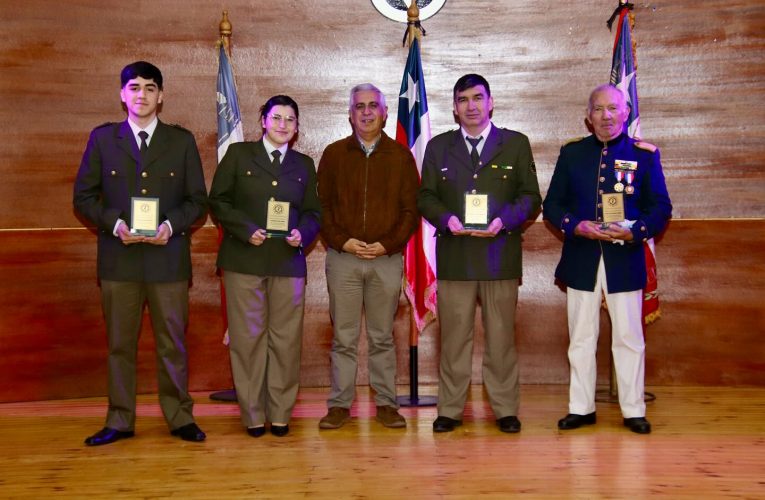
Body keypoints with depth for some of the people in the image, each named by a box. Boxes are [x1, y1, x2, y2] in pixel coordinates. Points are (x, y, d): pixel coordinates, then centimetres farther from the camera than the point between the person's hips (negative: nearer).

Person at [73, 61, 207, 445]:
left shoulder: (182, 140, 7)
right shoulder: (102, 138, 7)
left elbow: (198, 200, 6)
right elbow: (84, 196, 5)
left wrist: (171, 226, -13)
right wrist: (114, 223, -12)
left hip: (168, 257, 0)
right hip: (118, 258, 0)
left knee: (173, 343, 5)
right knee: (120, 344, 7)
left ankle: (180, 418, 17)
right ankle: (120, 421, 17)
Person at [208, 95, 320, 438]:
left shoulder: (304, 165, 15)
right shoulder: (238, 154, 7)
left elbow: (313, 212, 14)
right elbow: (218, 201, 2)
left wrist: (303, 233, -7)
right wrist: (246, 230, -12)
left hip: (288, 261, 2)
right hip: (244, 259, -2)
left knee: (286, 339, 2)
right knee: (247, 338, 1)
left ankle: (280, 414, 12)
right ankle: (252, 415, 11)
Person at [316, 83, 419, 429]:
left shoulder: (401, 156, 8)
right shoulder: (334, 154, 8)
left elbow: (411, 209, 5)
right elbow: (321, 206, 6)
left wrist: (388, 244, -8)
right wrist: (342, 241, -7)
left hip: (387, 258, 0)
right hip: (343, 258, 0)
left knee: (382, 336, 7)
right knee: (343, 337, 3)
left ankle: (386, 404, 14)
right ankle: (340, 405, 10)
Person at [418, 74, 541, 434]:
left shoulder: (516, 144, 9)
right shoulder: (438, 147, 13)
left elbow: (531, 197, 5)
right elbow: (425, 197, 10)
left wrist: (504, 220, -13)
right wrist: (447, 219, -10)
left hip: (500, 253, -1)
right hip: (454, 255, 1)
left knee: (501, 336, 4)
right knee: (454, 336, 3)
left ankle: (506, 410, 13)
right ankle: (450, 410, 12)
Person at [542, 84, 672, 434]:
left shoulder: (645, 154, 2)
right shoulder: (571, 153, 7)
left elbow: (661, 208, 1)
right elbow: (552, 205, 6)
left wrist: (635, 231, -17)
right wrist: (576, 225, -13)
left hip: (625, 259, -1)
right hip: (581, 260, 2)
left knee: (629, 338, 5)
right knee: (581, 338, 9)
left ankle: (633, 410, 16)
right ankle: (581, 408, 20)